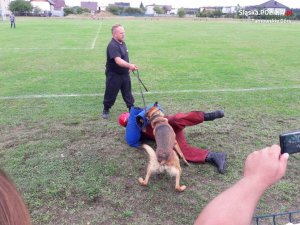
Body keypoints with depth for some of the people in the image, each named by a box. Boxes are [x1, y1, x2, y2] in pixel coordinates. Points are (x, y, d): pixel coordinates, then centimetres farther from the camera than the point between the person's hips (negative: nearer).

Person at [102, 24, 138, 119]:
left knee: (127, 92, 15)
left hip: (124, 73, 8)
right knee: (111, 93, 5)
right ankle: (106, 110, 25)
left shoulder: (123, 43, 6)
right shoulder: (112, 46, -24)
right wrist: (129, 65, -51)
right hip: (114, 75, -8)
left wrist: (128, 67, 20)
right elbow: (118, 61, -38)